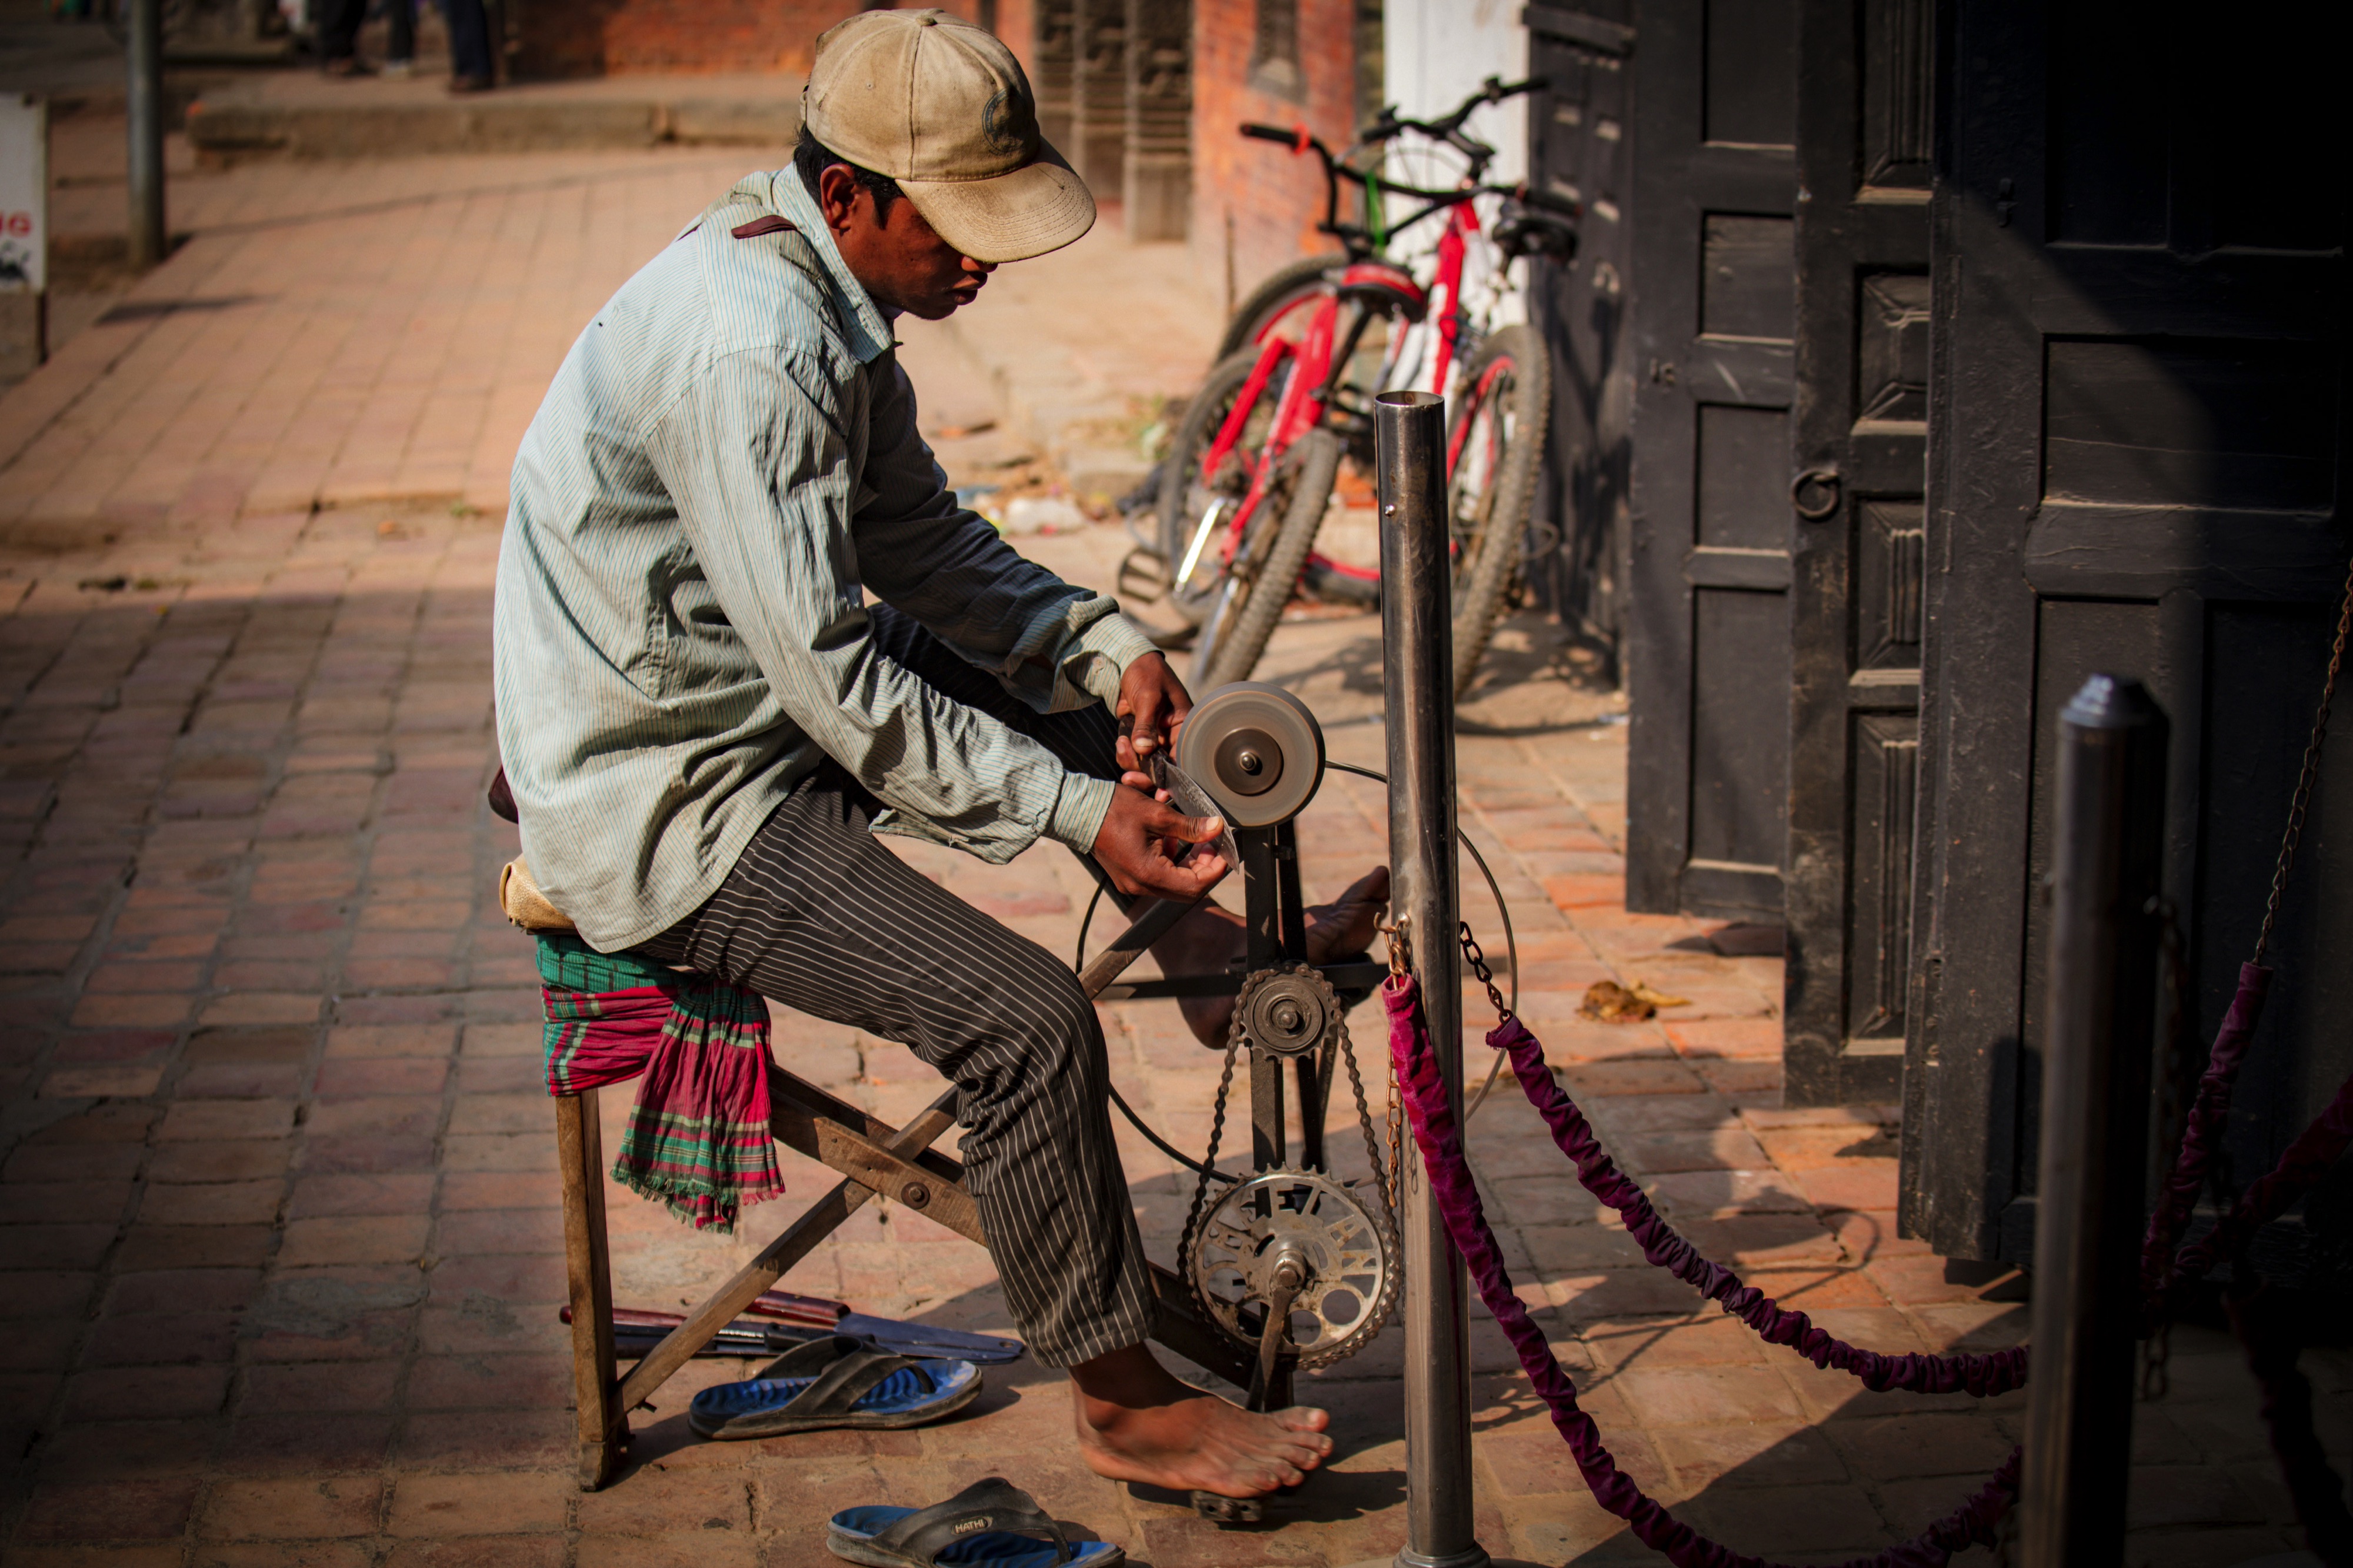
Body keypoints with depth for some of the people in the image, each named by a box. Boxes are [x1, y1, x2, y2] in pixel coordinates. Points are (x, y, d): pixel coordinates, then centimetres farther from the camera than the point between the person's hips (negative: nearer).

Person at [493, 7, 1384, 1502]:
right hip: (669, 809, -10)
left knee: (1083, 690, 19)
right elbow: (840, 685, -29)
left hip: (753, 702, 10)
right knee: (1030, 1018, -19)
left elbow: (921, 538, 11)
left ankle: (1218, 956, 40)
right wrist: (1081, 815, -26)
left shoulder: (823, 281, 3)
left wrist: (1110, 648, -3)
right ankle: (1126, 1401, -3)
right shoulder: (747, 347, -29)